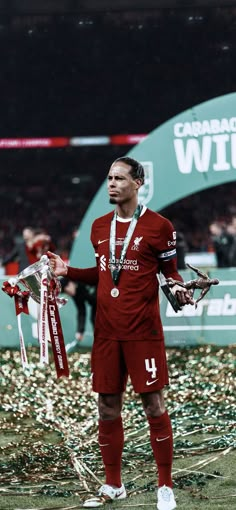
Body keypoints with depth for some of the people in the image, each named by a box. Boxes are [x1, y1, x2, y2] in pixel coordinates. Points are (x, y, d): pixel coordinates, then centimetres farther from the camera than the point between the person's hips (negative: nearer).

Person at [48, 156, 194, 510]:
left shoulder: (158, 226, -5)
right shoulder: (100, 227, 11)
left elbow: (170, 270, 2)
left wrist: (178, 289, -18)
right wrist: (67, 271, 10)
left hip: (143, 331, -5)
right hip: (107, 331, 5)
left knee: (154, 406, -3)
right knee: (107, 408, 8)